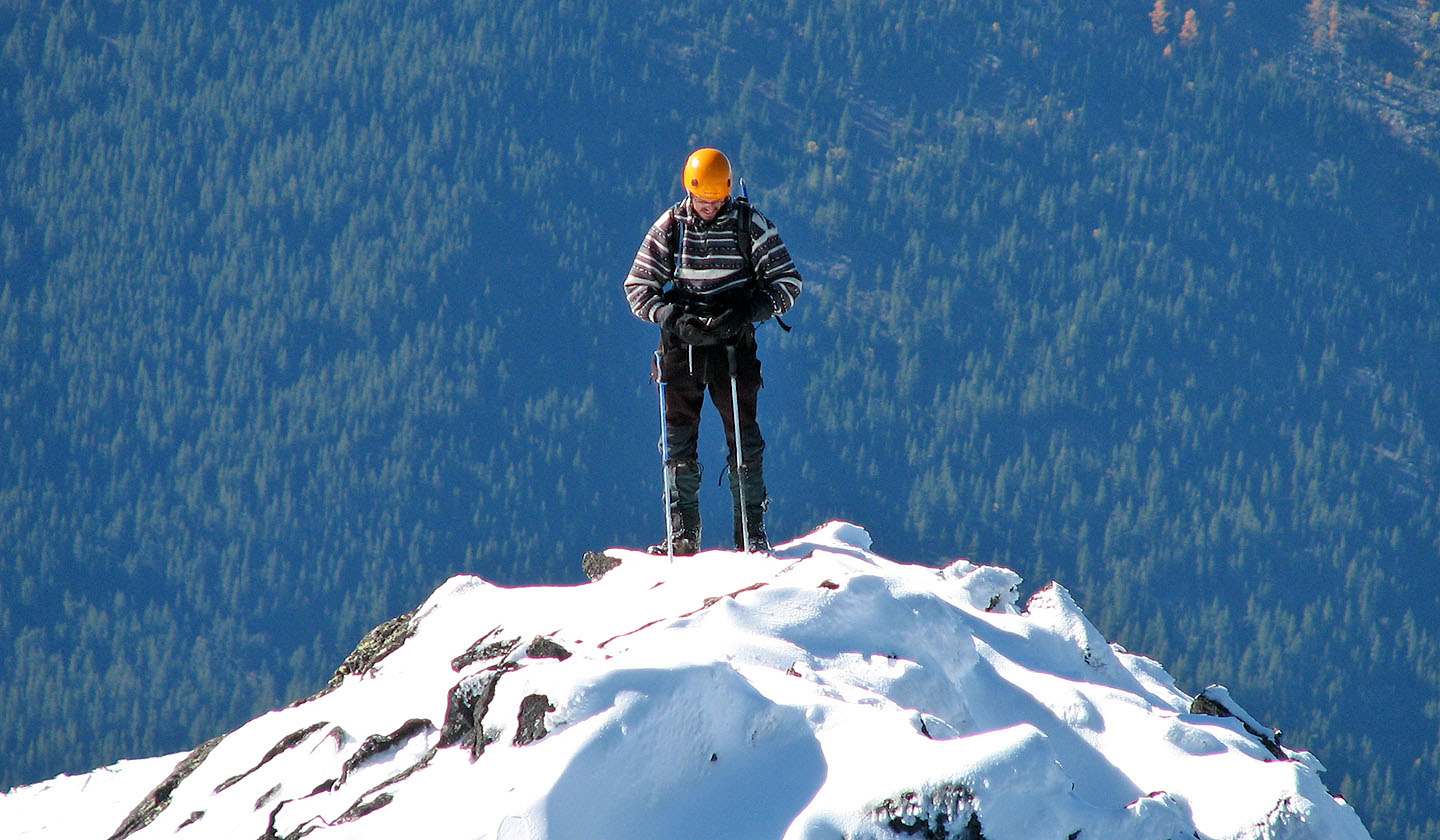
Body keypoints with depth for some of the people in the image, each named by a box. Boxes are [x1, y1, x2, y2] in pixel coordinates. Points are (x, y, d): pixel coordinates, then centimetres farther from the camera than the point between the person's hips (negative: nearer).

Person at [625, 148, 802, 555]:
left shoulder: (750, 225, -2)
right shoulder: (670, 226, 3)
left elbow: (787, 281, 1)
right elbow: (638, 285, 6)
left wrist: (749, 312, -15)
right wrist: (672, 317, -12)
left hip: (733, 338, -2)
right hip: (681, 338, 2)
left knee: (742, 433, -7)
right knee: (678, 433, -3)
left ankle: (753, 531, -1)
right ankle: (682, 530, 2)